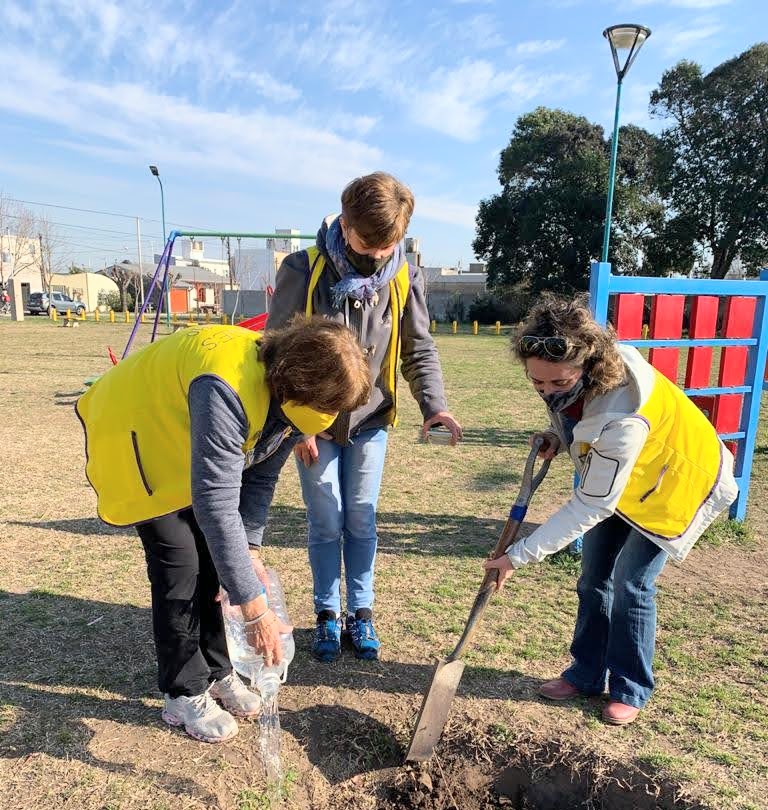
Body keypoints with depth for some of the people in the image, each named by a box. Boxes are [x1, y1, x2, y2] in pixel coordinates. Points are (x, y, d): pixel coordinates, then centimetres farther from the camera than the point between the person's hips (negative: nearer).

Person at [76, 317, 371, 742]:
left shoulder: (289, 393, -15)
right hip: (136, 435, -7)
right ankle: (183, 693, 8)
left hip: (187, 446, 7)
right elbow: (216, 504, -42)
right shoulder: (229, 389, -42)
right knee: (180, 565, -10)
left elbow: (260, 476, -5)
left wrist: (248, 550, -13)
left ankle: (215, 671, 21)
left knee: (211, 560, 5)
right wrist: (254, 607, -38)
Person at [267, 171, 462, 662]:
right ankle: (327, 613, 26)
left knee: (362, 520, 9)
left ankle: (361, 611, 27)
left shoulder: (405, 279, -6)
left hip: (370, 420, 2)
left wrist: (435, 404, -15)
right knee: (325, 522, 7)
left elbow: (419, 350, 1)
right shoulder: (303, 271, -14)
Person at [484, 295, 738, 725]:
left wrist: (519, 555, -33)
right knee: (593, 580, 9)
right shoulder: (569, 375, -22)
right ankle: (587, 674, 26)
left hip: (670, 481, -7)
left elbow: (592, 506, -35)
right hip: (613, 476, 7)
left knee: (631, 585, -5)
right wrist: (557, 437, -19)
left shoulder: (622, 419, -43)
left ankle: (631, 690, 18)